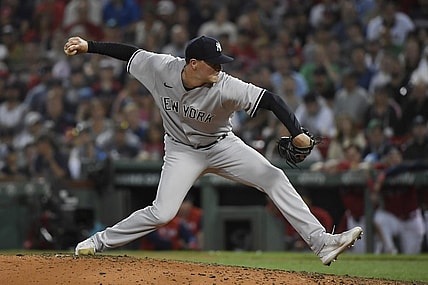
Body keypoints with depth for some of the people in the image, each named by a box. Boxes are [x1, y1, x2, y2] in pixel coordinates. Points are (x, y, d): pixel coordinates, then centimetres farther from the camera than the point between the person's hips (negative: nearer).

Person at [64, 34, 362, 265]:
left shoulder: (225, 87, -30)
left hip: (222, 146, 0)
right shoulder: (161, 68, -23)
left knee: (274, 178, -17)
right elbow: (128, 52, -9)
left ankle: (321, 242, -19)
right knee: (162, 213, -15)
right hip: (182, 151, 0)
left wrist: (297, 132, -46)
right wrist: (89, 46, -11)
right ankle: (100, 241, 5)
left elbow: (270, 100, -34)